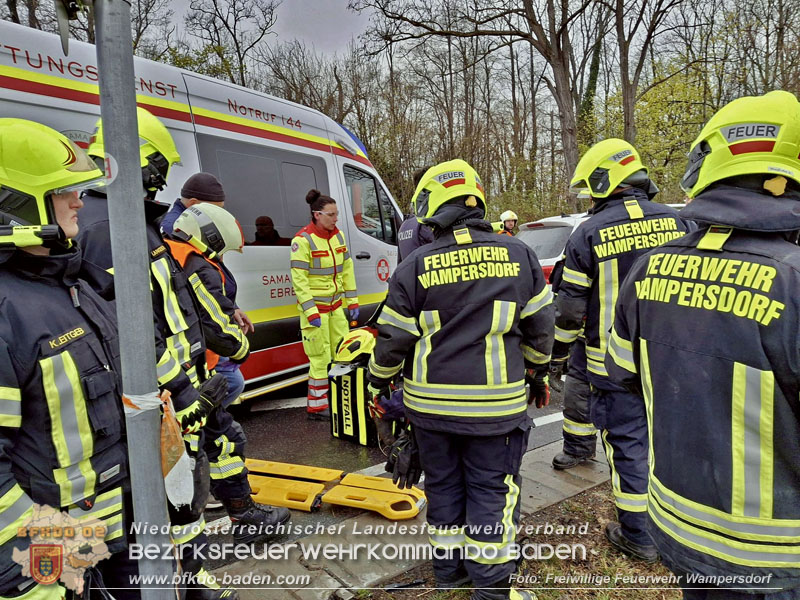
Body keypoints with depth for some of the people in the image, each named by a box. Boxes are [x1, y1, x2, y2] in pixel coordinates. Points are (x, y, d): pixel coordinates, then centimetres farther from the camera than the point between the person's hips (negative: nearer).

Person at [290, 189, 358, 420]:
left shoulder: (338, 235, 7)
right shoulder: (303, 240, -14)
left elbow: (347, 270, 13)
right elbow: (298, 279, -16)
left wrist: (352, 301, 11)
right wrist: (310, 311, -20)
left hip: (336, 305, 7)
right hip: (315, 307, -7)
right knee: (321, 357, -3)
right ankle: (317, 407, 10)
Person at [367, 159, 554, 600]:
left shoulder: (417, 266, -7)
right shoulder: (518, 255, -2)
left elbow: (393, 339, -3)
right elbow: (539, 328, 5)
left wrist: (378, 382, 15)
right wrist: (538, 374, 22)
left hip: (430, 402, 1)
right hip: (495, 403, 0)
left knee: (443, 484, 18)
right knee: (491, 490, 12)